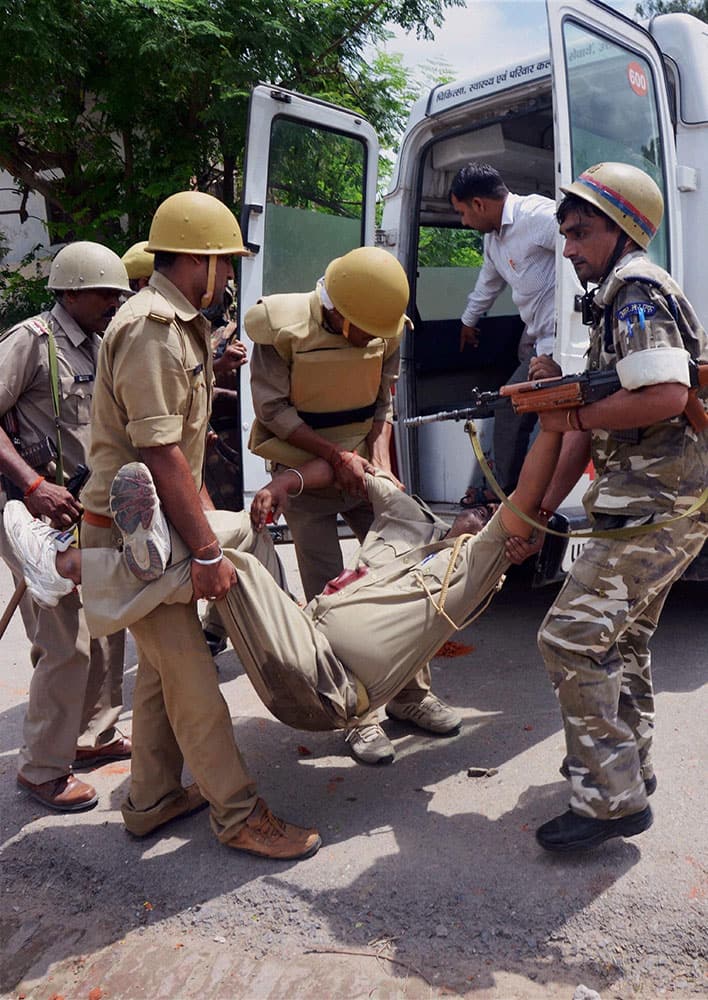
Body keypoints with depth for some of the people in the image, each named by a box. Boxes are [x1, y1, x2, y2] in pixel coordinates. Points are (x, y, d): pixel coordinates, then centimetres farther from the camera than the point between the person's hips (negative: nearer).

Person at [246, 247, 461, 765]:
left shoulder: (386, 330, -6)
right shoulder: (283, 328, -19)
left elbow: (384, 400, 5)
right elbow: (272, 411, -14)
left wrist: (379, 456, -11)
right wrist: (334, 455, -21)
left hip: (362, 464, 4)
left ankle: (411, 693, 20)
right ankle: (358, 717, 7)